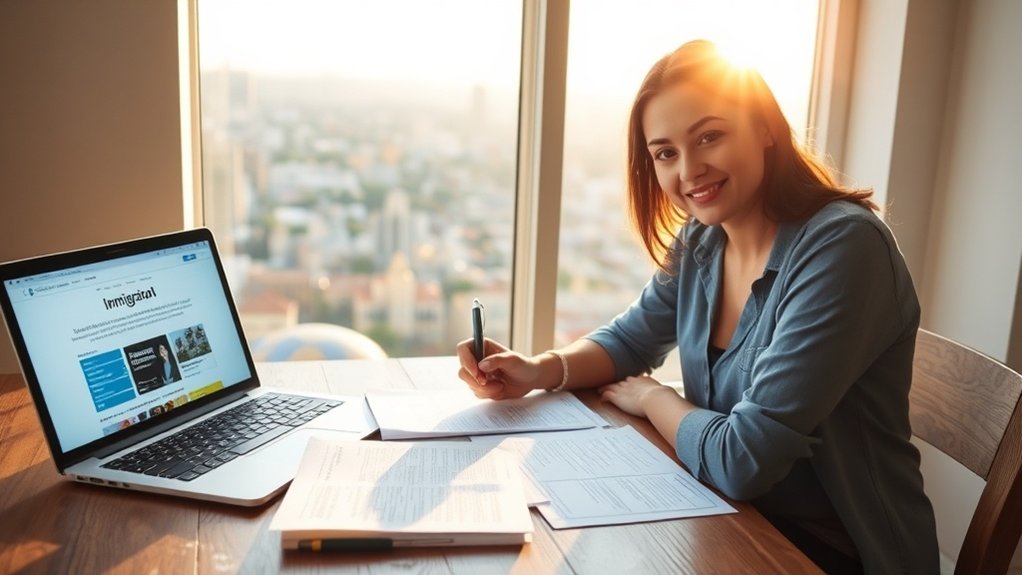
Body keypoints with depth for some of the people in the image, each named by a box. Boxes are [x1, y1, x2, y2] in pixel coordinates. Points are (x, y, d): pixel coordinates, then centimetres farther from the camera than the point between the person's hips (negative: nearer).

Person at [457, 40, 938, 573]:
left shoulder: (841, 248, -26)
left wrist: (653, 398, -9)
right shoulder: (701, 240, -2)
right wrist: (539, 369, -9)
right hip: (738, 524, 6)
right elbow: (630, 340, 11)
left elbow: (742, 460, -28)